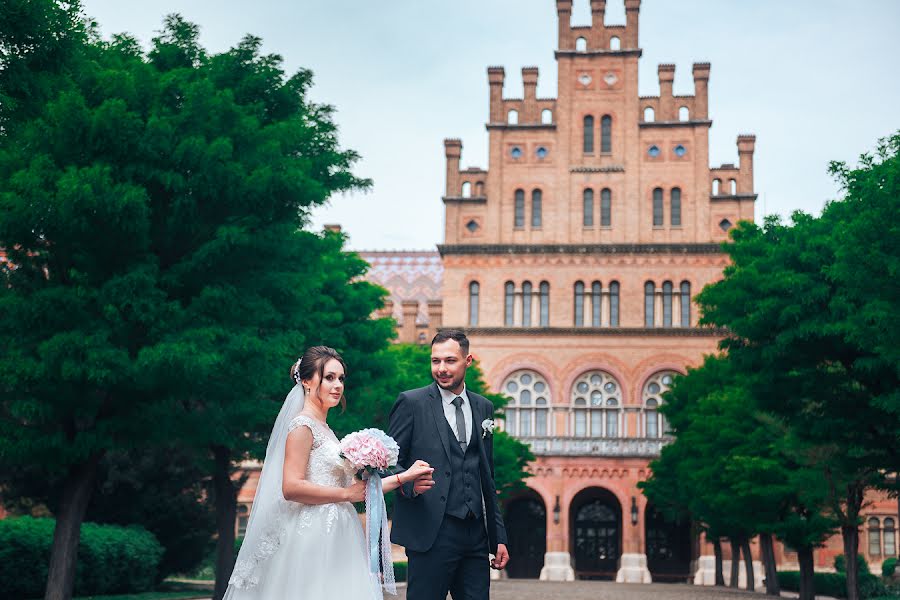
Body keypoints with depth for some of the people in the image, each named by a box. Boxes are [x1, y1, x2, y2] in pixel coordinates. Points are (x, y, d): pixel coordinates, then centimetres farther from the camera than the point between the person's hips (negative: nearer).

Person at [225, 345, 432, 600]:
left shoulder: (325, 431, 17)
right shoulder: (303, 425, -8)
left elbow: (356, 487, 15)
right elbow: (291, 488, -19)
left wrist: (404, 476, 11)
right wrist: (346, 494, -13)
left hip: (333, 538, 8)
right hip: (313, 539, -8)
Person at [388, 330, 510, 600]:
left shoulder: (483, 407, 14)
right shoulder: (411, 403, -1)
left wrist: (499, 536, 14)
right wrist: (408, 483, -23)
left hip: (476, 535, 5)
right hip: (431, 533, -4)